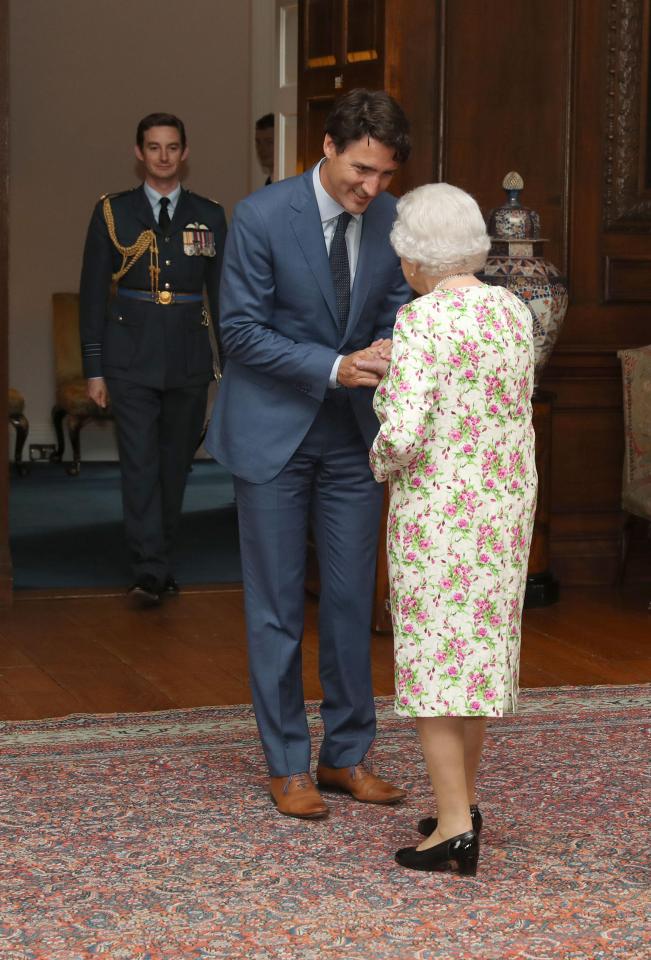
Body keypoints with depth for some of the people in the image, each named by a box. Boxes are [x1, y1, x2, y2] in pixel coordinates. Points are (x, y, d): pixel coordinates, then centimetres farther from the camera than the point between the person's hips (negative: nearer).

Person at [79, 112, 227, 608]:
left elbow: (223, 294, 10)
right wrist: (95, 368, -1)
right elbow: (93, 294, 3)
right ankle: (150, 572, -9)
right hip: (131, 361, -2)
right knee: (140, 466, -8)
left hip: (189, 361, 2)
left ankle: (159, 560, 22)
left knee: (175, 465, 9)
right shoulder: (113, 214, 3)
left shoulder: (210, 217, 7)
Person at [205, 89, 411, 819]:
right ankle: (287, 764, 15)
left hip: (352, 432, 4)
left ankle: (346, 754, 21)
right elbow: (240, 330, -14)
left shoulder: (389, 220, -3)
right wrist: (332, 368, -23)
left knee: (352, 599, 9)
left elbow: (395, 308, 8)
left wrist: (386, 349, -15)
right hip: (273, 430, -4)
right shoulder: (260, 218, -16)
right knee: (277, 605, 4)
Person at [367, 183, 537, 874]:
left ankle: (455, 829, -3)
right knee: (478, 647, 18)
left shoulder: (420, 324, -18)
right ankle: (463, 798, 28)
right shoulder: (514, 312, 4)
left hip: (437, 512, -7)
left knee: (431, 661, -1)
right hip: (505, 508, 7)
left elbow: (402, 435, -27)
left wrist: (383, 465, -2)